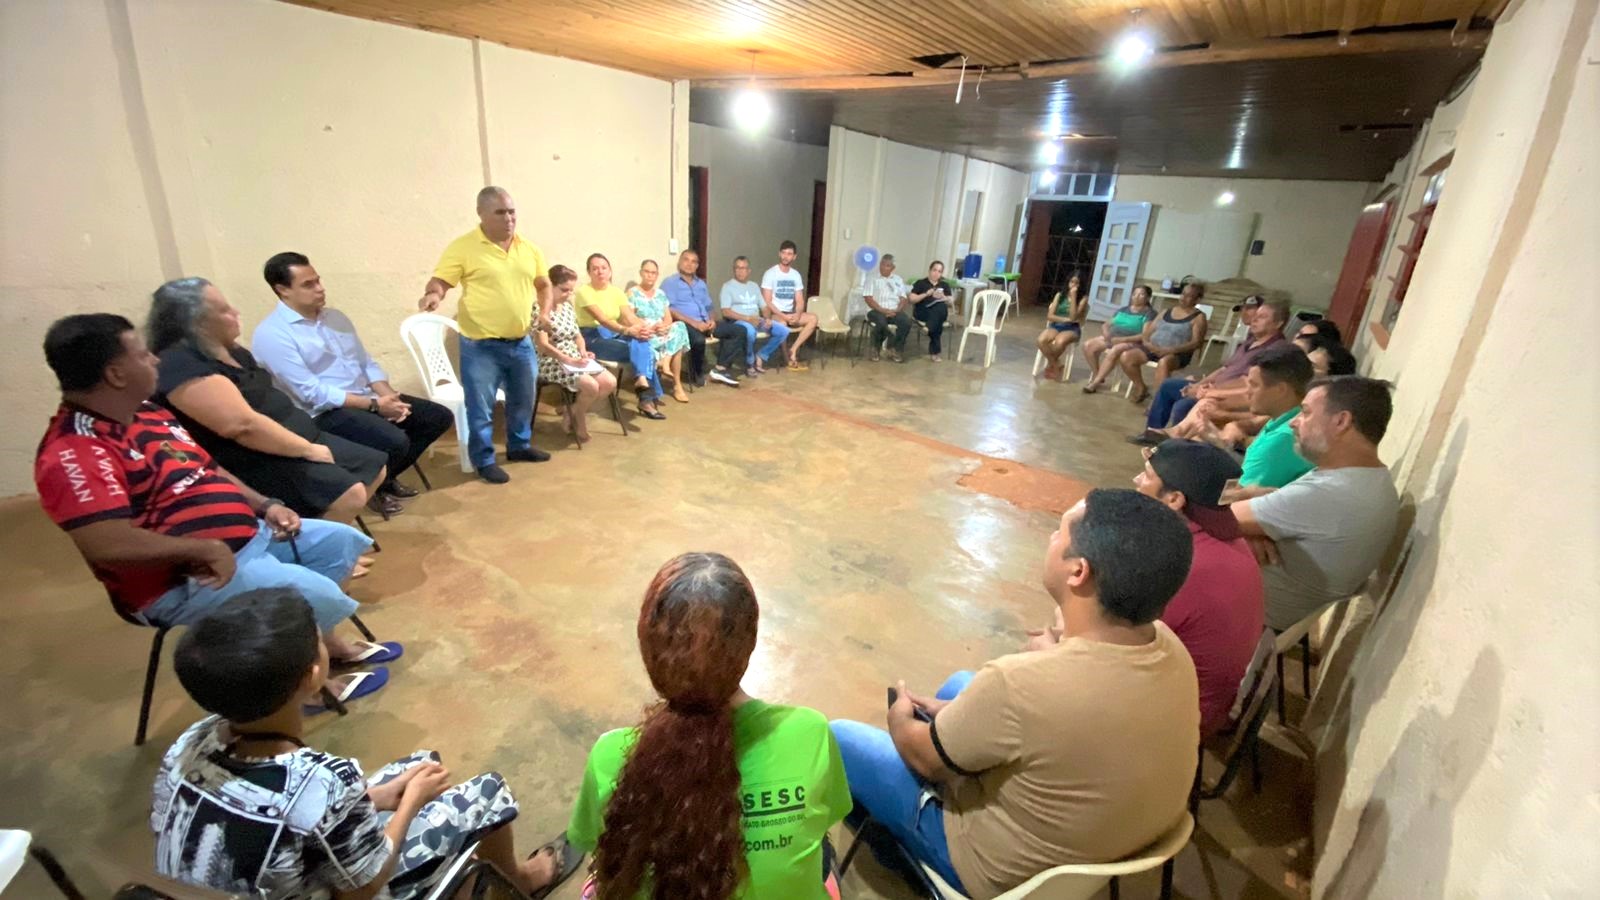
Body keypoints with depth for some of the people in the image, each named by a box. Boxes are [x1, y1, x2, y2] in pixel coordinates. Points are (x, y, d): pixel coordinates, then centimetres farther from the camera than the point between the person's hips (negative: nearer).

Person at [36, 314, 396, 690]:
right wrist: (206, 549, -26)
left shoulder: (145, 413, 8)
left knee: (340, 541, 13)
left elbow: (207, 471, 17)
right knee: (313, 595, -24)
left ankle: (329, 642, 24)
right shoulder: (76, 454, -22)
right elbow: (110, 546, -33)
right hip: (184, 580, -10)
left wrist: (265, 505, 4)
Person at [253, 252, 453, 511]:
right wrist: (374, 405, -21)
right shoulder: (271, 335, -12)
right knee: (394, 441, -32)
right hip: (324, 413, -8)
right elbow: (310, 392, -19)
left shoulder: (335, 317, 12)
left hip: (366, 399, 8)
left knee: (440, 417, 0)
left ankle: (385, 477, 16)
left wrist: (388, 397, -8)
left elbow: (367, 364, 12)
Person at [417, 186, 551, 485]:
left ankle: (519, 446, 38)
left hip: (521, 342, 5)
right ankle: (484, 460, 17)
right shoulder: (463, 247, -8)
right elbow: (439, 282, -9)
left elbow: (543, 284, 20)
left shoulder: (529, 249, 7)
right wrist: (433, 295, -31)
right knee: (481, 407, 2)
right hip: (480, 346, -5)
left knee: (522, 400, 18)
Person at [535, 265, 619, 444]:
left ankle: (573, 411, 7)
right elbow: (543, 346, -20)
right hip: (550, 363, -8)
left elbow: (577, 335, 17)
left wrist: (583, 352, -4)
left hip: (574, 360, 8)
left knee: (610, 382, -10)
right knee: (591, 386, -28)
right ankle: (579, 420, 1)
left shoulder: (567, 306, 11)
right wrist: (570, 361, -26)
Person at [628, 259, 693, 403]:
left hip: (663, 333, 5)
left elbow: (668, 318, 11)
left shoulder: (660, 294, 19)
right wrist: (649, 326, -21)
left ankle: (665, 362, -30)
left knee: (679, 327, -27)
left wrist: (664, 326, -13)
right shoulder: (632, 293, 3)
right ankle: (677, 385, -30)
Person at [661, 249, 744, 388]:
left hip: (704, 323, 7)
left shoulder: (701, 284, 24)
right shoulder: (670, 282, 3)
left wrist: (711, 320, -2)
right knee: (699, 339, -40)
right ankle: (697, 374, -11)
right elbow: (669, 310, -9)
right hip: (685, 324, -7)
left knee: (739, 330, -8)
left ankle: (720, 369, -13)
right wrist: (694, 323, -20)